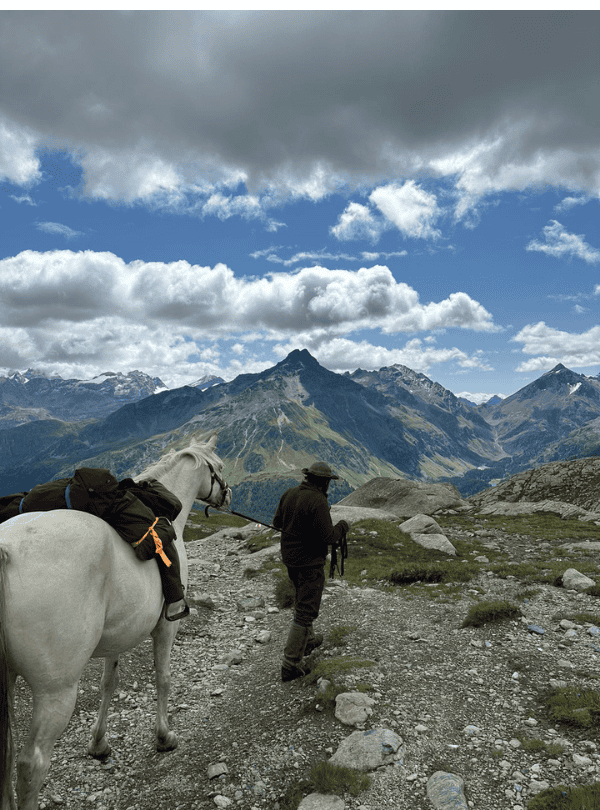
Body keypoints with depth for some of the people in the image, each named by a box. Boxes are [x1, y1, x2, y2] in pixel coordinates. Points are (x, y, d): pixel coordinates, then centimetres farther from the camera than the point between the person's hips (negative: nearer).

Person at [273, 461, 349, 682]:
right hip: (310, 562, -8)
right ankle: (290, 664, 3)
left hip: (290, 558, 8)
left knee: (303, 598, 28)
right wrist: (342, 527, -4)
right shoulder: (318, 501, -24)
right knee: (306, 611, 1)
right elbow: (328, 537, -24)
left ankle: (308, 641, 46)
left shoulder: (289, 494, -1)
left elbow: (277, 522, 9)